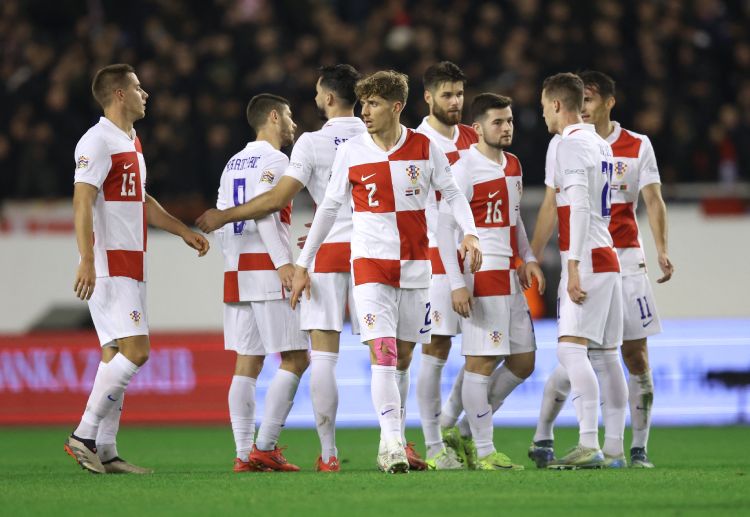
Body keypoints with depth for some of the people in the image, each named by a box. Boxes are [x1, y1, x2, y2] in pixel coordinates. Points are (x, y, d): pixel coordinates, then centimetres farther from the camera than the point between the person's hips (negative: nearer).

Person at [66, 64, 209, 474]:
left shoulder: (131, 142, 19)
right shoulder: (98, 141, -12)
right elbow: (82, 201, -21)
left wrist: (183, 231, 29)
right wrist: (87, 260, -29)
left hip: (130, 267, 10)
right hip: (109, 266, -10)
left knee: (115, 355, 7)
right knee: (135, 350, -16)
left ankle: (105, 451, 7)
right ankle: (84, 436, -13)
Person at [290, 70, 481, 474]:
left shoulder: (424, 149, 0)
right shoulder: (350, 152, -1)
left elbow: (452, 194, 7)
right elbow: (329, 207, 6)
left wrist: (469, 233, -12)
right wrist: (303, 265, 7)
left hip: (414, 263, 2)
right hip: (370, 262, -2)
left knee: (404, 355, 8)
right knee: (382, 352, -15)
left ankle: (392, 440, 19)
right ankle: (391, 442, -20)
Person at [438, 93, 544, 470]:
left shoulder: (512, 165, 14)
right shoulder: (465, 170, -12)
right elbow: (444, 228, -13)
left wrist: (528, 259, 12)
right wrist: (456, 284, -18)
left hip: (510, 276, 9)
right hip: (481, 277, -9)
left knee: (523, 362, 10)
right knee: (481, 362, -6)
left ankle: (473, 424, 23)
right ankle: (484, 452, -2)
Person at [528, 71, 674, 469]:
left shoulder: (638, 146, 4)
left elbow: (653, 201, -1)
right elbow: (552, 207, 7)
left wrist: (662, 251, -15)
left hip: (626, 259, 0)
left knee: (636, 357, -2)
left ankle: (639, 449, 4)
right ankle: (542, 440, 1)